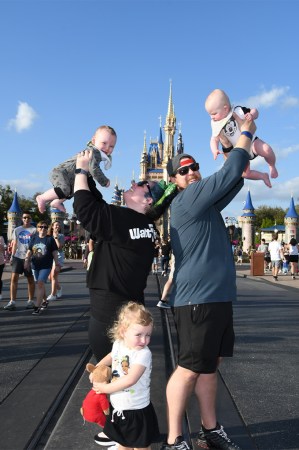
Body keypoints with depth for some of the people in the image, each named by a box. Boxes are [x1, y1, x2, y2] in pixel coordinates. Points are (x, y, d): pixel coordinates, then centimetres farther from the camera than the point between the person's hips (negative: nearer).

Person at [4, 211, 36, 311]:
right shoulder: (17, 230, 11)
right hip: (18, 256, 3)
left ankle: (31, 301, 16)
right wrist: (12, 256, 8)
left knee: (30, 279, 6)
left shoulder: (34, 230, 0)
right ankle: (12, 302, -5)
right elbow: (15, 244, 14)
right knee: (14, 278, -6)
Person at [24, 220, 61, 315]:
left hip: (46, 266, -4)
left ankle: (37, 307, -15)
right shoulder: (34, 238, 7)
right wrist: (26, 260, -6)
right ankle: (45, 301, 36)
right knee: (39, 285, 15)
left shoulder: (50, 239, -1)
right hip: (35, 265, 4)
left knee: (40, 283, -15)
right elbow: (29, 251, 8)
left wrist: (57, 264, -2)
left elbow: (55, 253, 0)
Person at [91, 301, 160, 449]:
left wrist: (106, 388, -23)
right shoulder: (118, 344, -6)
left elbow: (130, 379, -34)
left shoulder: (143, 353, -27)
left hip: (136, 409, -5)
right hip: (117, 405, 6)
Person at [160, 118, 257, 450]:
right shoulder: (187, 199, -12)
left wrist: (247, 149, 16)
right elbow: (229, 173, -15)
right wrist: (246, 132, -2)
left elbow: (234, 180, 26)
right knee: (189, 369, -3)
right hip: (197, 300, -10)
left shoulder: (204, 202, 16)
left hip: (217, 297, 10)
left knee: (210, 365, 15)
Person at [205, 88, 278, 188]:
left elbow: (254, 111, -9)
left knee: (266, 150, -31)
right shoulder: (215, 125, -10)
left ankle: (272, 166, 3)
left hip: (251, 141, -3)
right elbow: (214, 139, -7)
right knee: (245, 174, -6)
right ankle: (263, 176, 25)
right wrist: (214, 150, -27)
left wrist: (252, 115, -33)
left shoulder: (238, 111, -17)